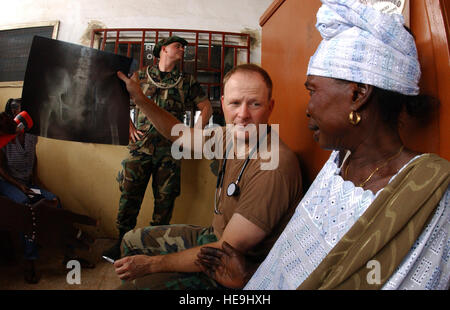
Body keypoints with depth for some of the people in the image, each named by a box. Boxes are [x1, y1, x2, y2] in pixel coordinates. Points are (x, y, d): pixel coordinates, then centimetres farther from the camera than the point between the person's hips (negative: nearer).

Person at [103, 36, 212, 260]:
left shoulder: (187, 81, 12)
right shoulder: (141, 75, 11)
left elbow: (206, 107, 12)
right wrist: (130, 129, 5)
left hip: (170, 150, 1)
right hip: (140, 147, 0)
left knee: (165, 200, 4)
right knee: (129, 195, 0)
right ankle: (123, 242, 16)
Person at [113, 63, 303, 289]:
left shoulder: (274, 168, -32)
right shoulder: (230, 135, -7)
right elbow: (179, 135, 12)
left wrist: (153, 264, -19)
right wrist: (139, 97, 6)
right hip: (215, 237, 8)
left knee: (134, 284, -12)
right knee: (132, 240, 19)